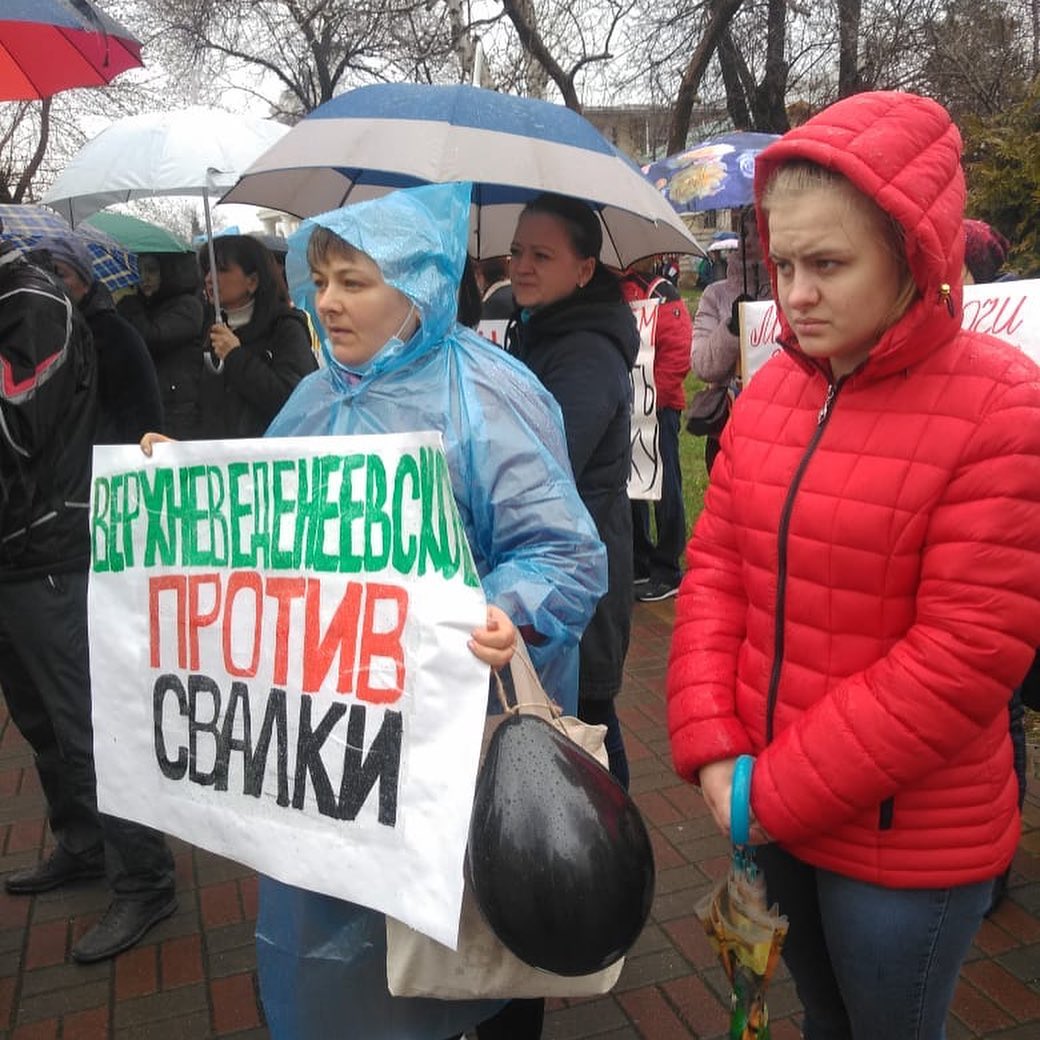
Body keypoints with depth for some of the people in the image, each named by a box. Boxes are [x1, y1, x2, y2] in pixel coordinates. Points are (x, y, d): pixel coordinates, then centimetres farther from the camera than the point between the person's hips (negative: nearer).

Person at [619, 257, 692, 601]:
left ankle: (667, 570, 10)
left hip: (659, 408, -6)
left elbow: (677, 355, -15)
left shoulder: (663, 296, -7)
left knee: (664, 486, 1)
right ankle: (639, 562, 28)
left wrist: (652, 397, -17)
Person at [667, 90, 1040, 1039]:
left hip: (908, 844, -5)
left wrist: (779, 791, -16)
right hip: (772, 806, 5)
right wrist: (712, 748, -10)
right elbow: (715, 568, 1)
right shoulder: (771, 388, 0)